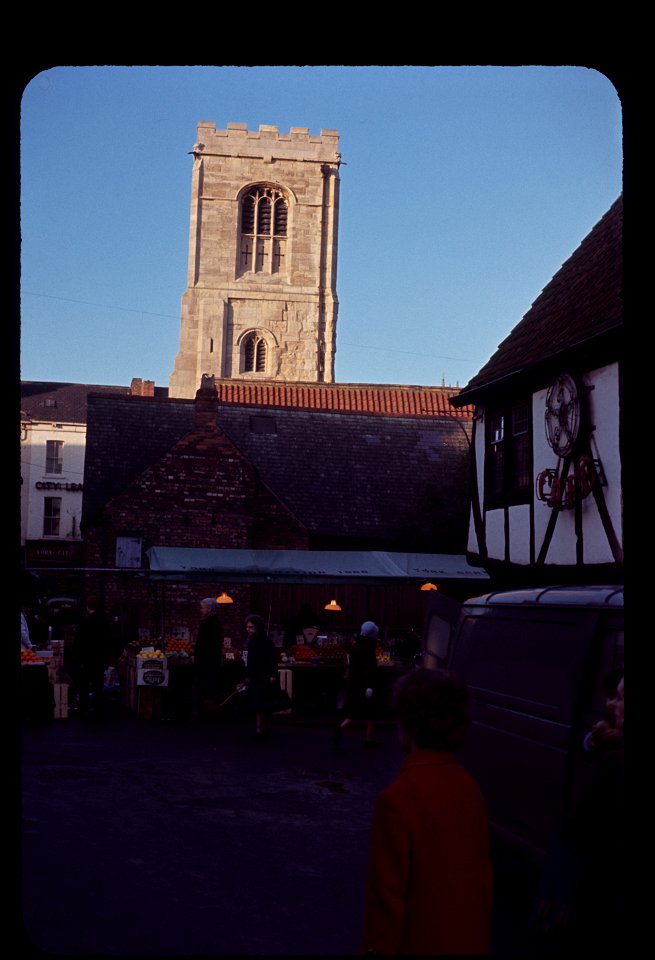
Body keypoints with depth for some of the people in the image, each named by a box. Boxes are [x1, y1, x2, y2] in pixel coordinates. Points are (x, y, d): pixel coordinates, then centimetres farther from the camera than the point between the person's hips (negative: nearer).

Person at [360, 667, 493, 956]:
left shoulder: (399, 798, -23)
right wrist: (479, 938, 18)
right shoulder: (468, 786, -3)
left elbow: (387, 894, -18)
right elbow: (482, 874, 6)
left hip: (421, 945, -6)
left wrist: (377, 947, -6)